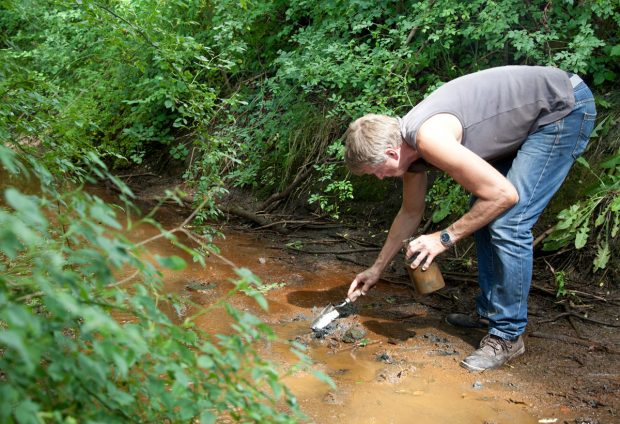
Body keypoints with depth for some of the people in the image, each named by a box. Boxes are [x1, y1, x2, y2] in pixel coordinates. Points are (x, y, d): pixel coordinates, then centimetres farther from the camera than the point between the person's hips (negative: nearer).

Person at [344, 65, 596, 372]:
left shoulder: (429, 139, -29)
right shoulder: (406, 144, 1)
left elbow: (504, 194, -26)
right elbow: (410, 213, 16)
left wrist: (444, 238, -18)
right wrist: (376, 270, 22)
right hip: (533, 118, 10)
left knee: (507, 224, -15)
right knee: (483, 216, 13)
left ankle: (507, 335, -2)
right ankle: (489, 312, 26)